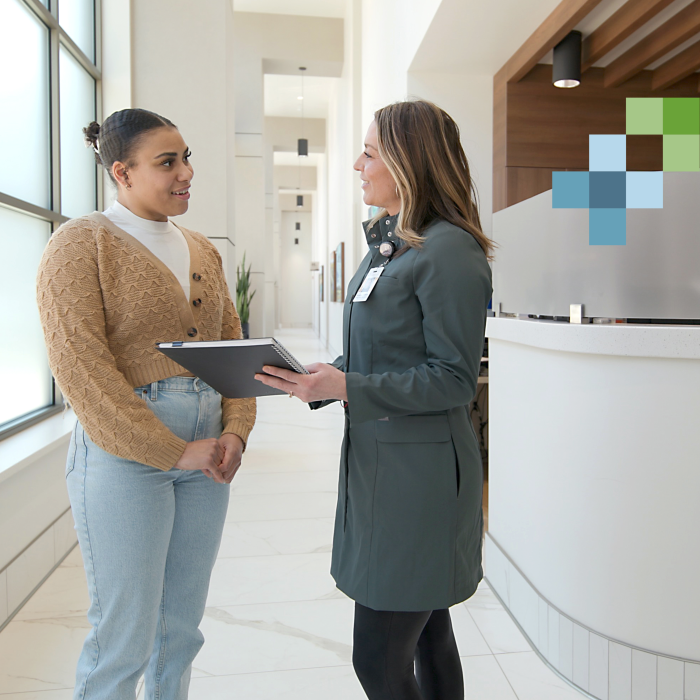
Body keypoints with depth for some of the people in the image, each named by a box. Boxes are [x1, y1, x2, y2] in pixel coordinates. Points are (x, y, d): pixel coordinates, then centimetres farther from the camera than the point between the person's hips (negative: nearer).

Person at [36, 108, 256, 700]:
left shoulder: (202, 250, 14)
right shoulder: (81, 243, -5)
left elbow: (232, 345, 12)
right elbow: (80, 366, -14)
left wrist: (235, 432, -4)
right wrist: (173, 452, -15)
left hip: (206, 451, 6)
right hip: (125, 452, -5)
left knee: (181, 628, 16)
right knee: (123, 636, 6)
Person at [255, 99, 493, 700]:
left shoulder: (450, 252, -15)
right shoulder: (389, 244, 14)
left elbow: (453, 379, -17)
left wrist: (346, 387, -24)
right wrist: (316, 380, 3)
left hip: (420, 471, -9)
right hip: (376, 459, 9)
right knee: (426, 635, 22)